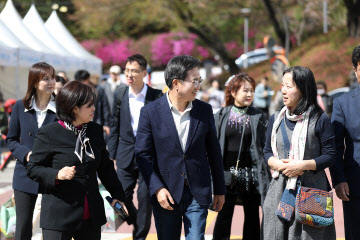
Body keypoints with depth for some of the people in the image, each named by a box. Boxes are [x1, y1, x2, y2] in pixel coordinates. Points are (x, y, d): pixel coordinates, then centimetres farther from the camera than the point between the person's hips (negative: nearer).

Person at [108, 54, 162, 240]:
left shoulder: (156, 96, -4)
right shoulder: (120, 95, 5)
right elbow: (115, 127, 10)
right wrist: (112, 155, 6)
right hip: (126, 155, 3)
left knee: (145, 197, -2)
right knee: (122, 196, 1)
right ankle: (137, 223, 29)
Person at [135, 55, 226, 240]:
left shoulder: (204, 110, 2)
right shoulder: (150, 112, -6)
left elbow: (213, 151, 9)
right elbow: (143, 154, -4)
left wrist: (219, 190, 12)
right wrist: (157, 188, -14)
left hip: (197, 193, 1)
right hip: (166, 193, -1)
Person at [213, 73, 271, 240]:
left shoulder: (259, 116, 3)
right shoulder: (221, 115, 4)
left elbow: (265, 146, 2)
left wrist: (265, 174, -5)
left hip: (251, 174, 0)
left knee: (252, 216, 8)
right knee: (224, 215, 4)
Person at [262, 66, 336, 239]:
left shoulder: (320, 120, -5)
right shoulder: (276, 119, 10)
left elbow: (330, 156, -5)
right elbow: (267, 152, 14)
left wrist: (303, 165, -17)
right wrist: (277, 164, -8)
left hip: (311, 190, -4)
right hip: (280, 191, 4)